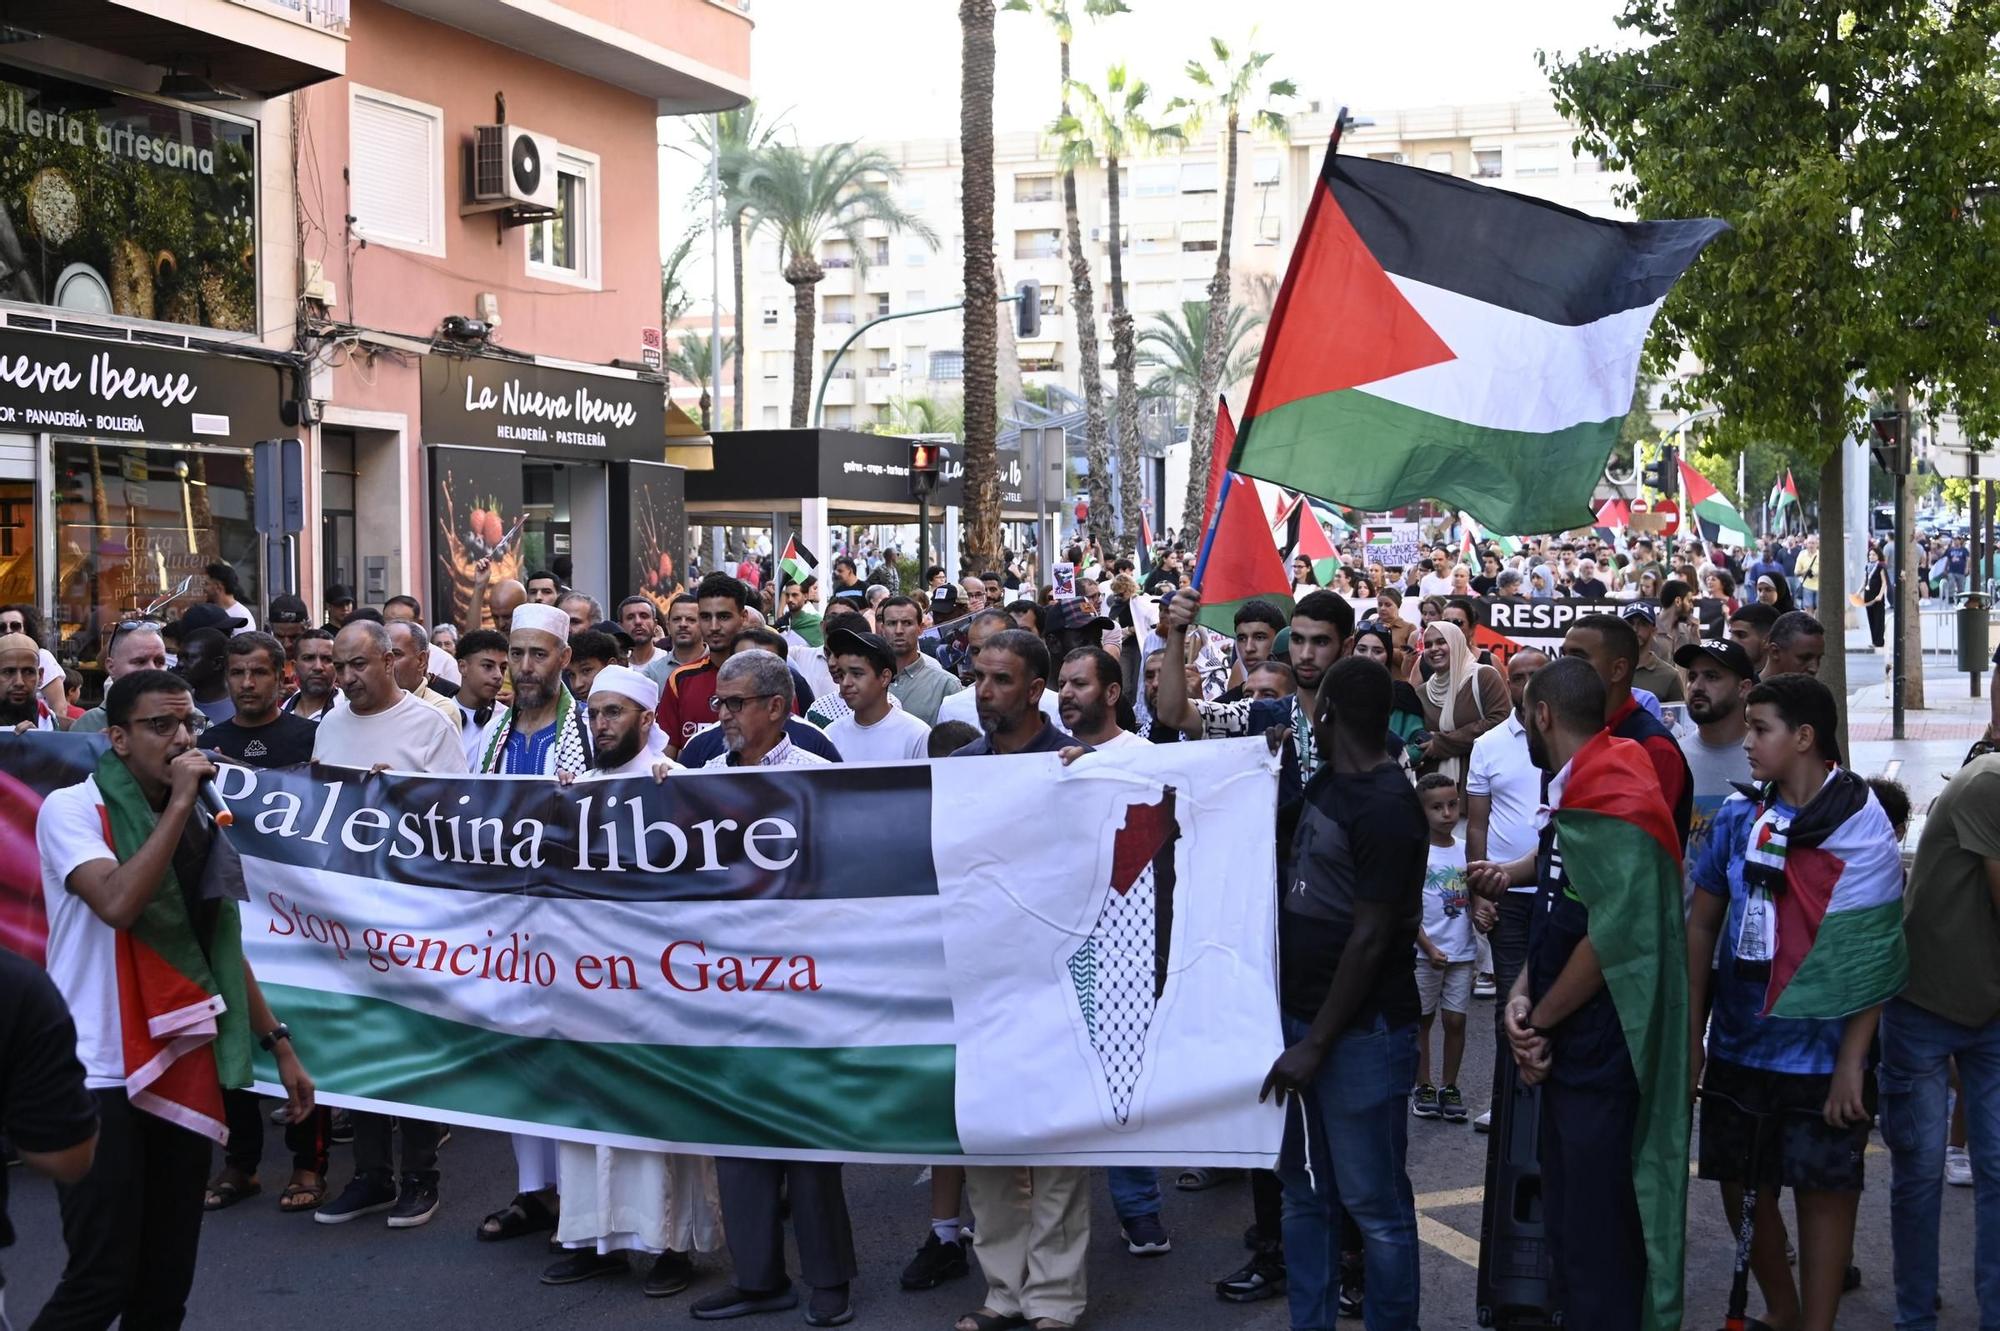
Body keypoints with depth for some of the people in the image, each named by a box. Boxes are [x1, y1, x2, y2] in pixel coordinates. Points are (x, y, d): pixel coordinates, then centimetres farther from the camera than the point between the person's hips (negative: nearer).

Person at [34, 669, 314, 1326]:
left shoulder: (196, 822, 12)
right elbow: (117, 904, -26)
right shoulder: (73, 809, -7)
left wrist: (279, 1042, 14)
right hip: (103, 1076, -6)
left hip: (184, 1072, 6)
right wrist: (178, 804, -20)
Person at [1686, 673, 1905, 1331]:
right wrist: (1692, 1035, 2)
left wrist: (1852, 1062, -13)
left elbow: (1871, 953, -10)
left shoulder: (1862, 826, -9)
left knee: (1824, 1191, 5)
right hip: (1739, 1046, 4)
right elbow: (1702, 925, 6)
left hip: (1821, 1052, -4)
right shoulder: (1738, 819, 1)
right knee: (1740, 1186, 13)